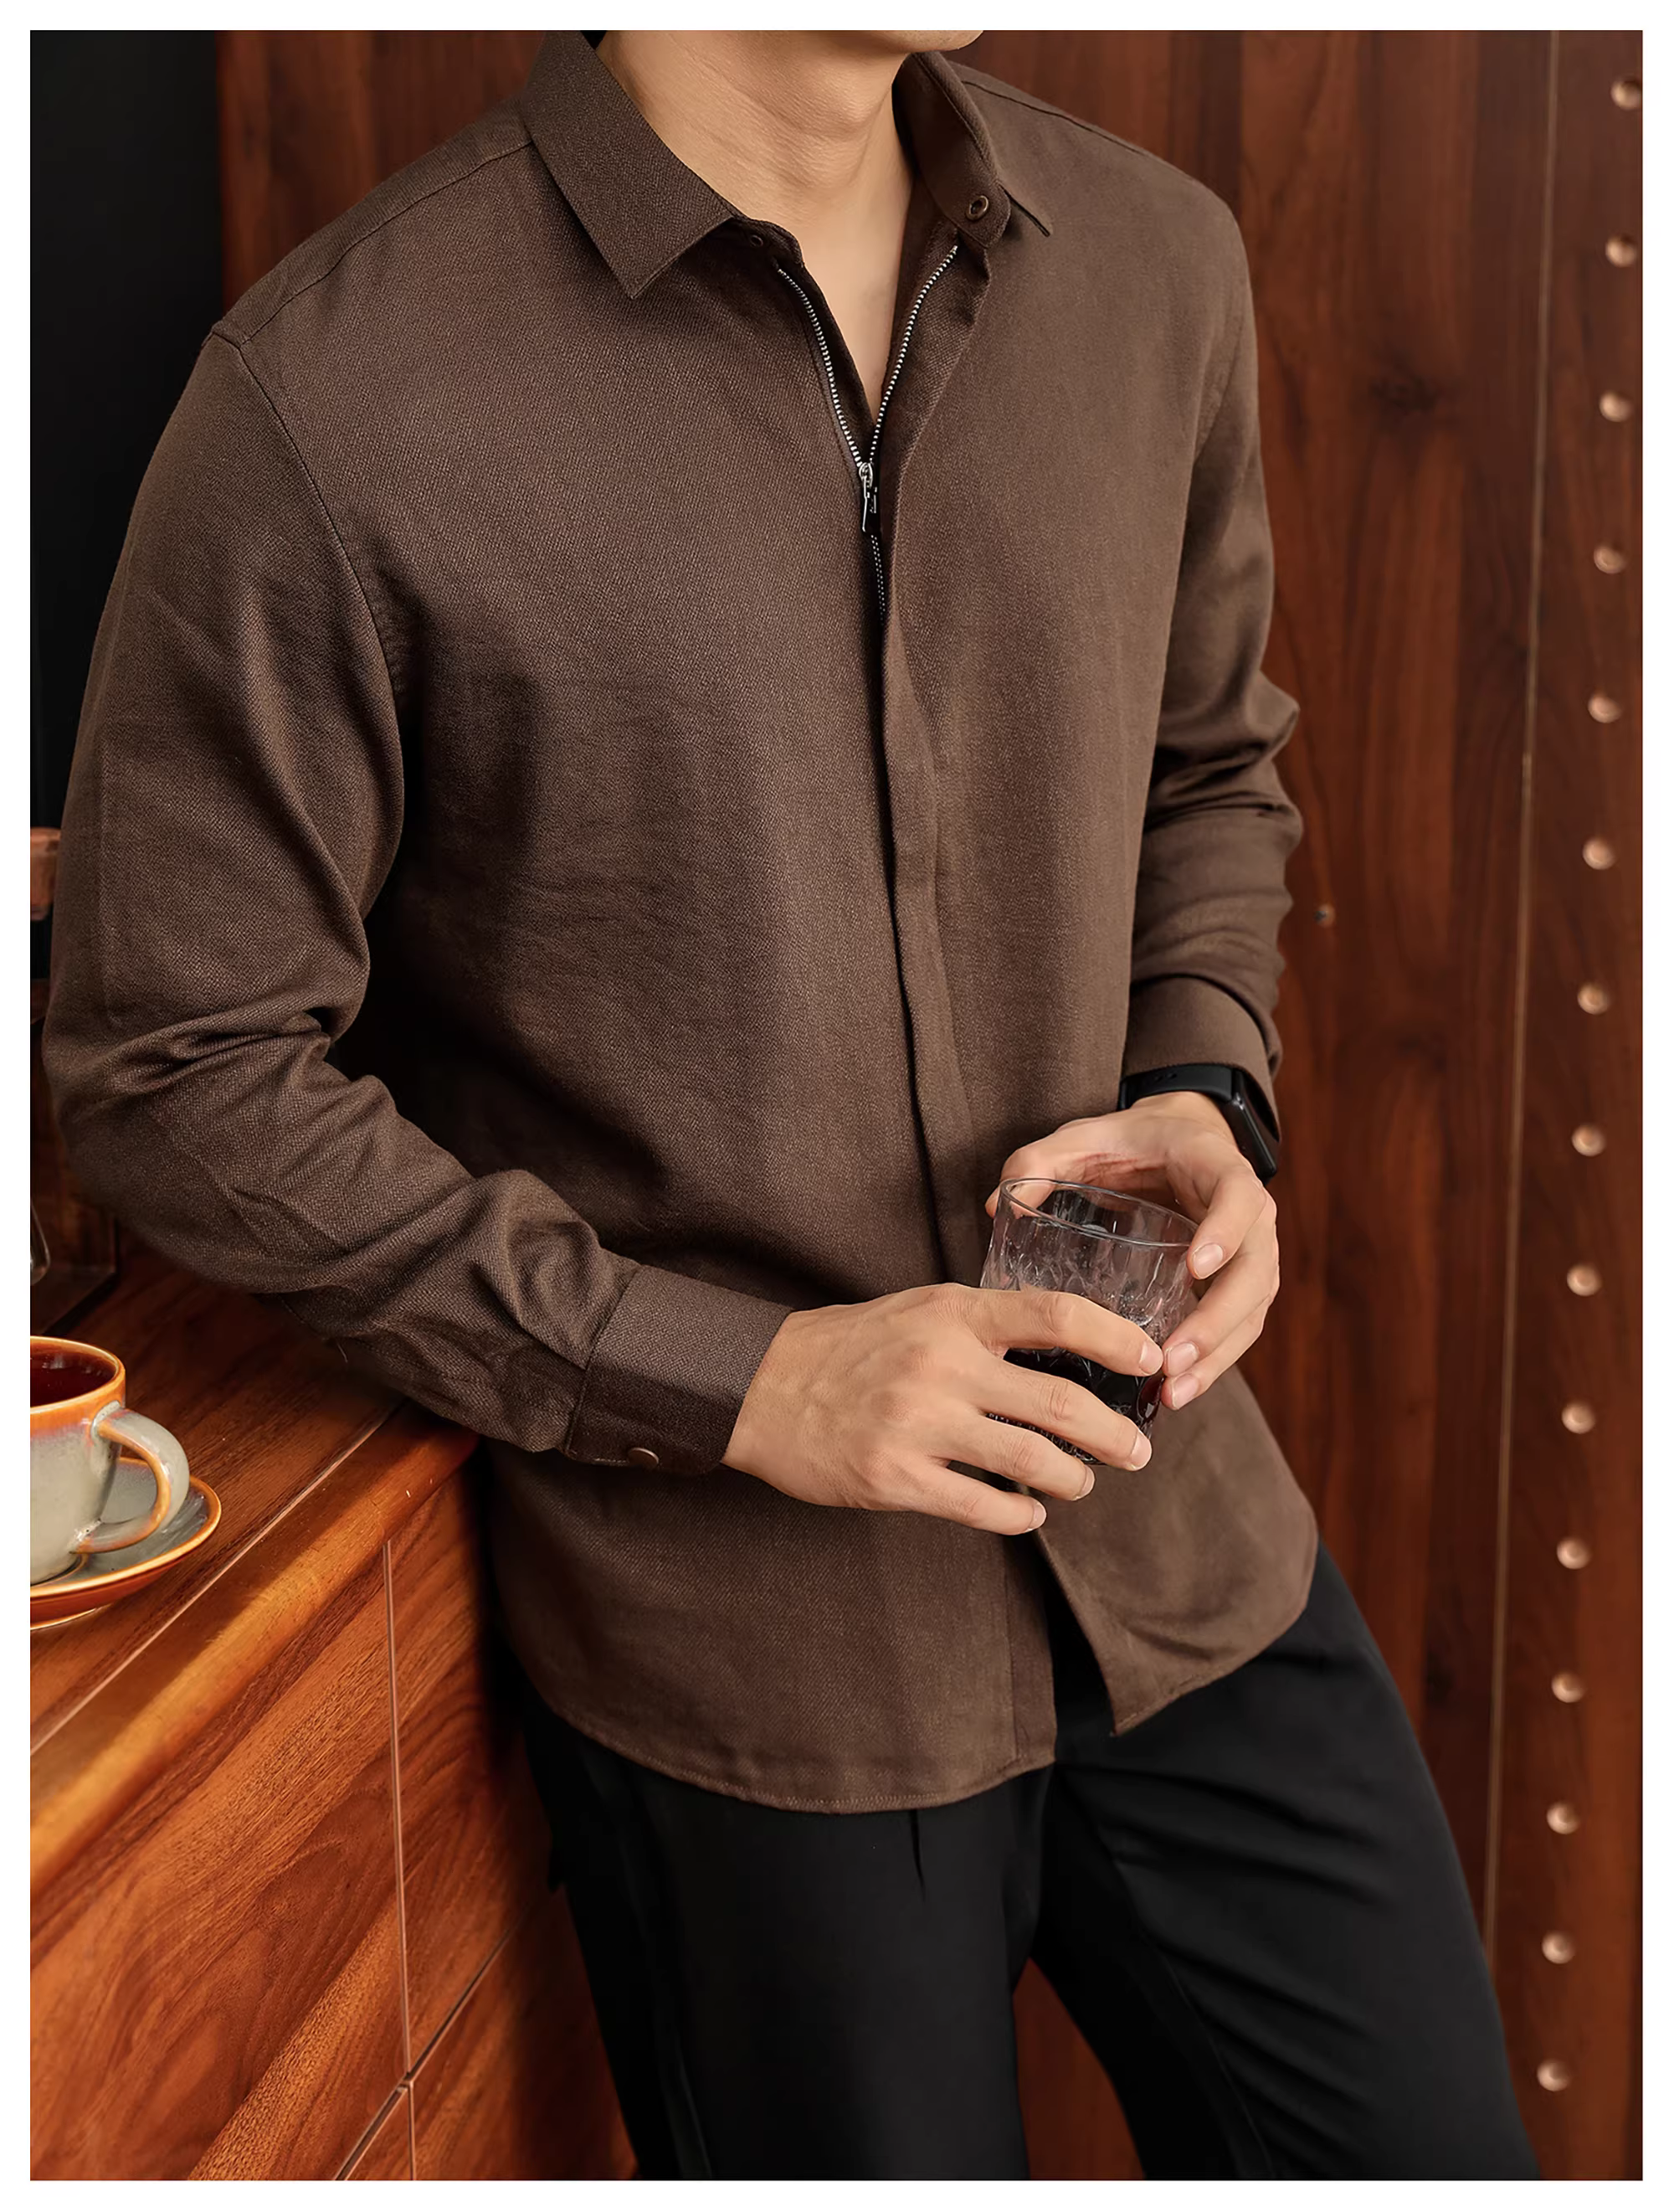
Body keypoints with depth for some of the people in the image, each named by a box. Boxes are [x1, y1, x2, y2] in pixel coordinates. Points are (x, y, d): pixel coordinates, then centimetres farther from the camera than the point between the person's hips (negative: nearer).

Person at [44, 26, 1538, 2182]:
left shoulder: (1153, 262, 1)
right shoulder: (330, 403, -17)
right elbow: (178, 1076, -12)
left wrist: (1204, 1094, -4)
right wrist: (736, 1381, -17)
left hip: (1185, 1541, 5)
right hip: (749, 1638, -4)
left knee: (1431, 2152, 15)